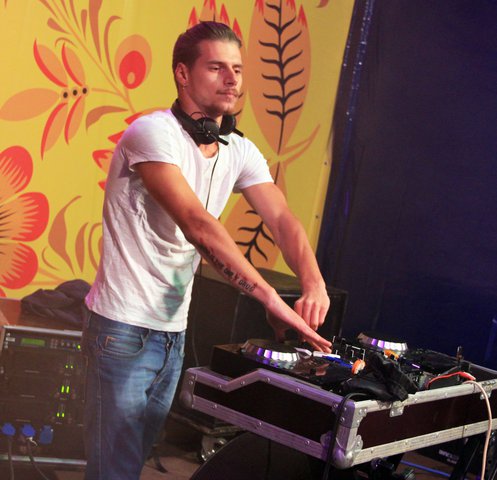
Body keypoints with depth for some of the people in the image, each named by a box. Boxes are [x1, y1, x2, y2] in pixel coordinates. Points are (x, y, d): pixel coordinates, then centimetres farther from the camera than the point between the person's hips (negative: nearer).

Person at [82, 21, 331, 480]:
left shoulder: (240, 152, 5)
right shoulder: (153, 133, -18)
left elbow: (282, 220, -6)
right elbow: (198, 225, -29)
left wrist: (313, 283, -26)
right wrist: (271, 297, -35)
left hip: (173, 331, 8)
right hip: (125, 326, -8)